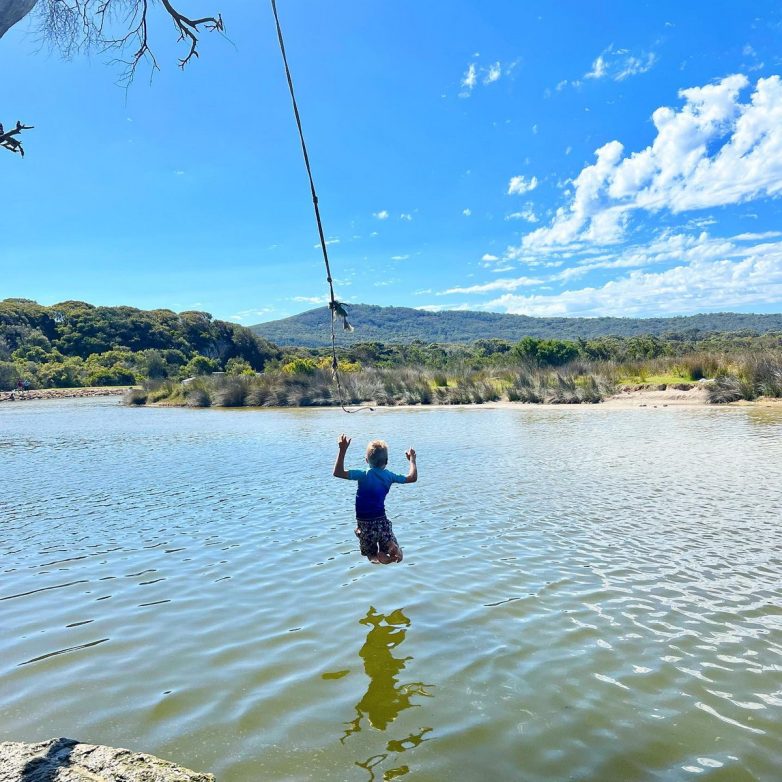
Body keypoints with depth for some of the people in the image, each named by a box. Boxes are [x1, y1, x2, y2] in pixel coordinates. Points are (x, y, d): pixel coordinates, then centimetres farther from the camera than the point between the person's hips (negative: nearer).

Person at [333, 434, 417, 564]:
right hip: (381, 521, 2)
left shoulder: (364, 475, -13)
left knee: (371, 555, 19)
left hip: (365, 524, -2)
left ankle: (376, 557, -18)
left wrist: (342, 451, -19)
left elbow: (338, 473, -20)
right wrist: (412, 459, 26)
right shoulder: (389, 476, -1)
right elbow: (412, 478, 12)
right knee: (397, 555, 12)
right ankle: (390, 545, -24)